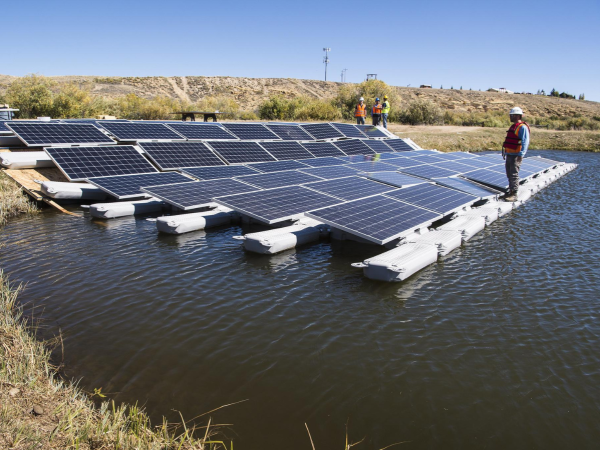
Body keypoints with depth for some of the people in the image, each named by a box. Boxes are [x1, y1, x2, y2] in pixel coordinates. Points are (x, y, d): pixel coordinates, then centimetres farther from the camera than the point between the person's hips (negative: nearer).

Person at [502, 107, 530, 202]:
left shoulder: (522, 127, -11)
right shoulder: (513, 126, 18)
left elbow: (525, 142, -19)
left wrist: (521, 154, -27)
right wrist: (504, 152, 28)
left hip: (516, 156, -9)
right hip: (509, 155, 9)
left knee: (514, 175, -10)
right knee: (509, 175, 13)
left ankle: (514, 195, -8)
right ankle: (511, 191, 22)